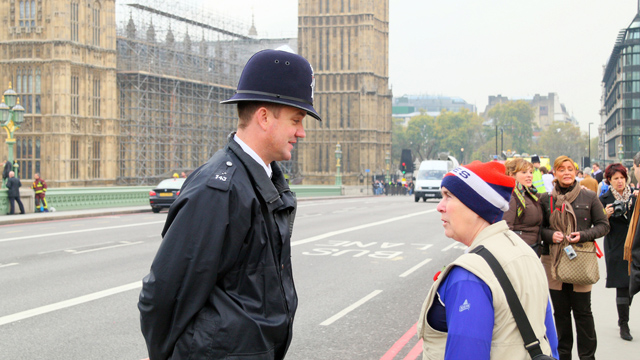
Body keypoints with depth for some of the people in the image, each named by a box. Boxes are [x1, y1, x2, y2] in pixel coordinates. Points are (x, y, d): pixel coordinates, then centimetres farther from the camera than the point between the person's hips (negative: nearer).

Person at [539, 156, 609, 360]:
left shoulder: (589, 197, 2)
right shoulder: (546, 199, 5)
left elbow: (603, 225, 5)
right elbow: (539, 227, 11)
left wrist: (583, 235, -11)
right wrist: (551, 235, -10)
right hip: (553, 259, 2)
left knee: (582, 311, 1)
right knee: (560, 311, 8)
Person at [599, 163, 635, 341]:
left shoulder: (634, 197, 7)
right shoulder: (605, 199, 0)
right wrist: (606, 215, -22)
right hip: (616, 248, -3)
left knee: (630, 285, 7)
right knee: (622, 286, -6)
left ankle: (623, 319, 24)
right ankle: (624, 325, 1)